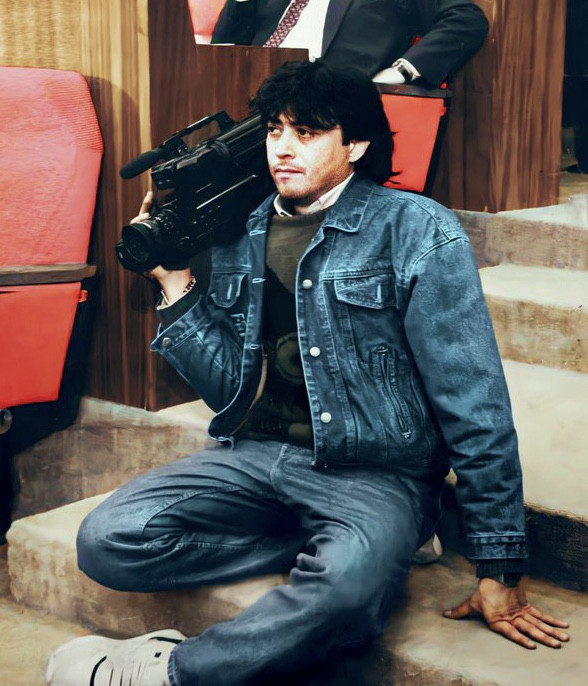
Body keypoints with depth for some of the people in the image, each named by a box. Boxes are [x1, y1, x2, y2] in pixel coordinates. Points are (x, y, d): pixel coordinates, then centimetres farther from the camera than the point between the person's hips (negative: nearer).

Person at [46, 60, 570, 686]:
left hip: (374, 472, -5)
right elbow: (230, 390, 10)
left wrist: (498, 569, -9)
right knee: (106, 538, -18)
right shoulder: (239, 237, 11)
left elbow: (475, 408, -8)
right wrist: (175, 285, 1)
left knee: (347, 585, -38)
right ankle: (328, 546, -7)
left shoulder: (417, 231, -6)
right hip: (256, 455, 5)